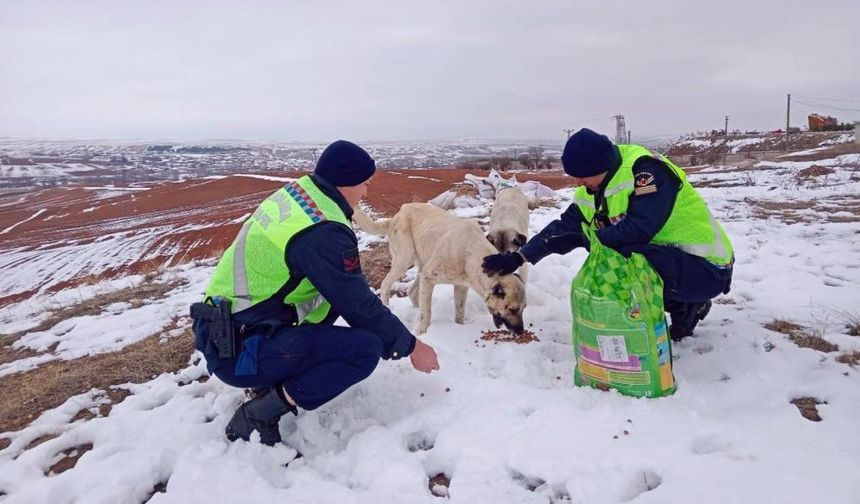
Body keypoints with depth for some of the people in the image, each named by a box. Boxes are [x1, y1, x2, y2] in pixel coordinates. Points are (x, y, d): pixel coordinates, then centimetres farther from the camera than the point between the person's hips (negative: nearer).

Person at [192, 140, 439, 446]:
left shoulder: (294, 193, 4)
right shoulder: (323, 234, -23)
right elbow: (360, 307, -15)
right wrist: (410, 347, 0)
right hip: (238, 351, -9)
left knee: (334, 291, 17)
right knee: (366, 348, -16)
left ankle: (272, 380, 15)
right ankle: (259, 414, -9)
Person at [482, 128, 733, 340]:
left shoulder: (646, 170, -24)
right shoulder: (593, 189, 1)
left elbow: (638, 230, -32)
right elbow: (565, 226, 5)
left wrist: (580, 240, -26)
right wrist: (518, 257, -3)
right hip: (661, 257, 9)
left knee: (622, 260, -31)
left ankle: (686, 308, -4)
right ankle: (681, 304, 9)